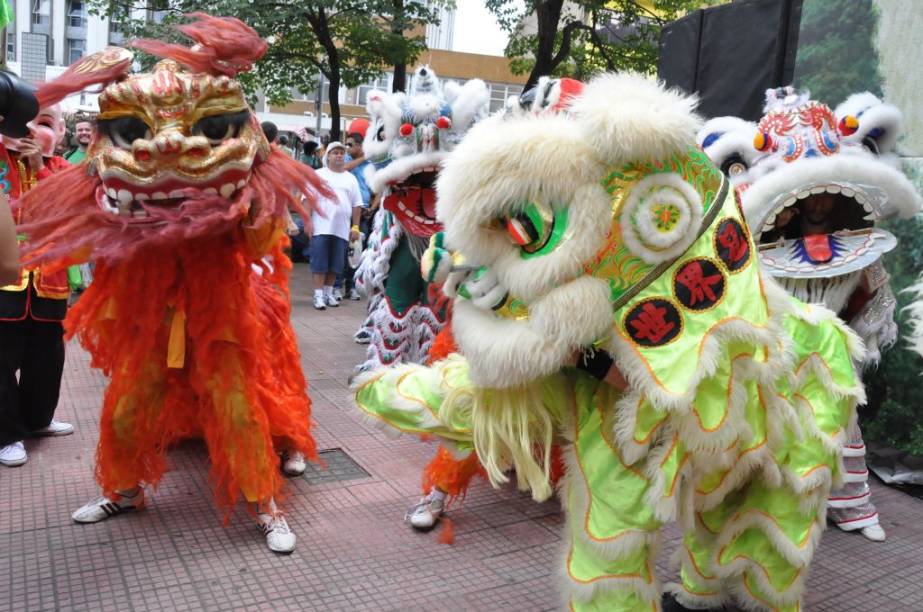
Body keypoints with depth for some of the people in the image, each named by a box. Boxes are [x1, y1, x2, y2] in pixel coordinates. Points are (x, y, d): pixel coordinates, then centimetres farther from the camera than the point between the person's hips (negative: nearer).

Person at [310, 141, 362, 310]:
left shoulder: (351, 178, 14)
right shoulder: (318, 175, 5)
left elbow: (356, 205, 12)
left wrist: (355, 227, 6)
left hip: (342, 229, 3)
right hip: (321, 227, -3)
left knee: (335, 265, 6)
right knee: (319, 263, -3)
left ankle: (328, 293, 18)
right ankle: (319, 295, 1)